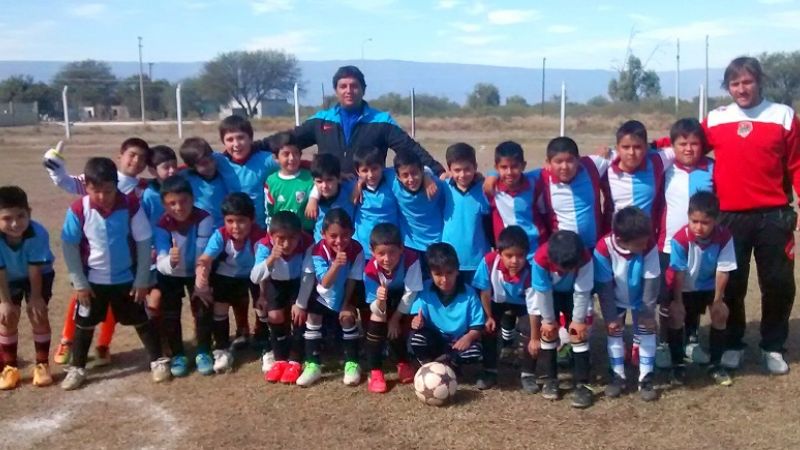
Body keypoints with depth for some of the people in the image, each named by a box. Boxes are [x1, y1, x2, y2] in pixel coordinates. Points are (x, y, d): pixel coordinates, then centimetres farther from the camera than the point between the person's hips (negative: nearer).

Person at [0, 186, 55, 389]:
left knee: (38, 314, -7)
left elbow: (35, 269, -27)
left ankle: (42, 364, 9)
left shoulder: (38, 233, -38)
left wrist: (36, 297, -18)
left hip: (39, 275, -1)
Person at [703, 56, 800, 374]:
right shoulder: (715, 119, 5)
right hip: (730, 217, 0)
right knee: (732, 285, 7)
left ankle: (773, 347, 25)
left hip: (773, 216, 0)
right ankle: (732, 345, 25)